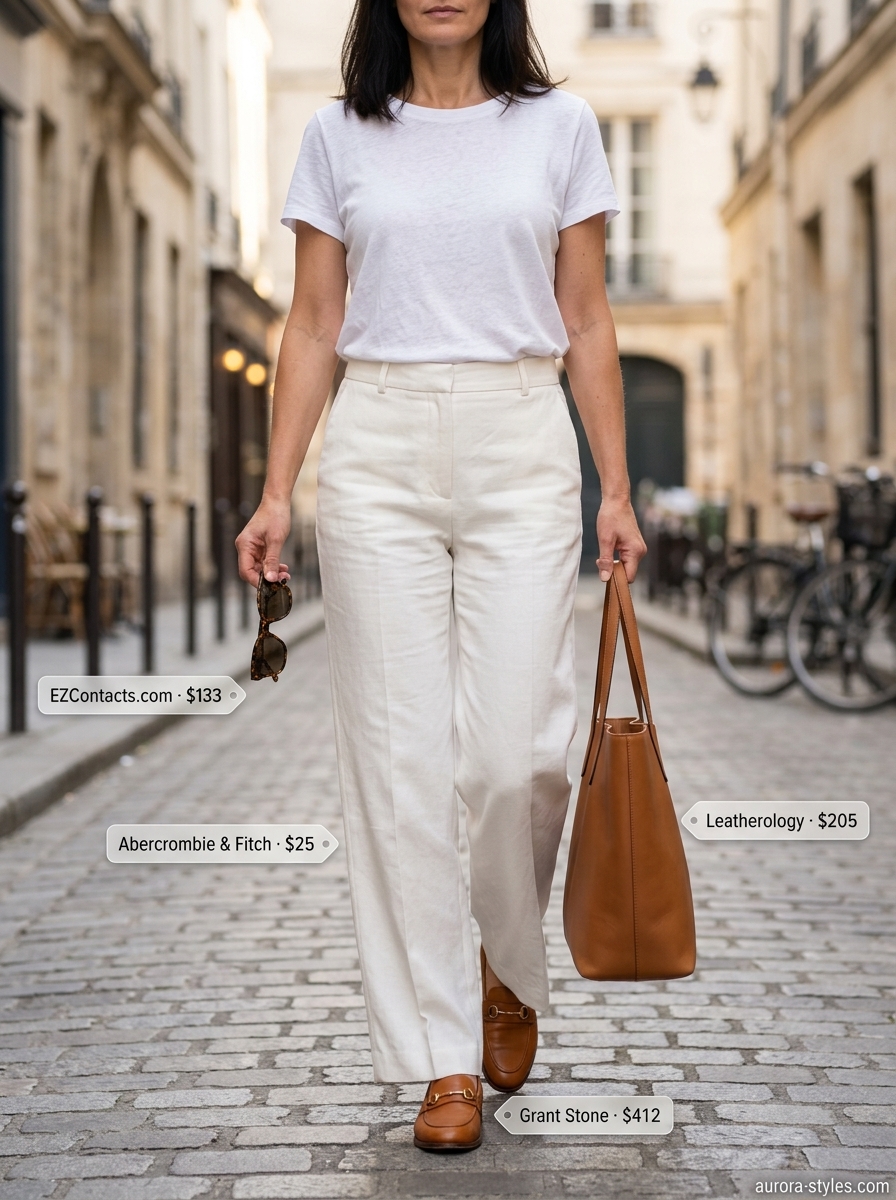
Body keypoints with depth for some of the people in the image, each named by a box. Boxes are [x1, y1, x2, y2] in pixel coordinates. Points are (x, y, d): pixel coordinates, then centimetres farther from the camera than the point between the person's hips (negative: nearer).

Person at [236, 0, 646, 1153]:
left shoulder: (558, 125, 7)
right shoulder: (339, 136, 8)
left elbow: (587, 324, 7)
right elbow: (313, 328, 7)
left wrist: (616, 490, 2)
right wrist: (275, 492, 0)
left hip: (522, 453, 0)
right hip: (378, 454, 1)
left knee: (515, 751, -7)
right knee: (400, 759, -1)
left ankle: (513, 968, 25)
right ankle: (443, 1057, 10)